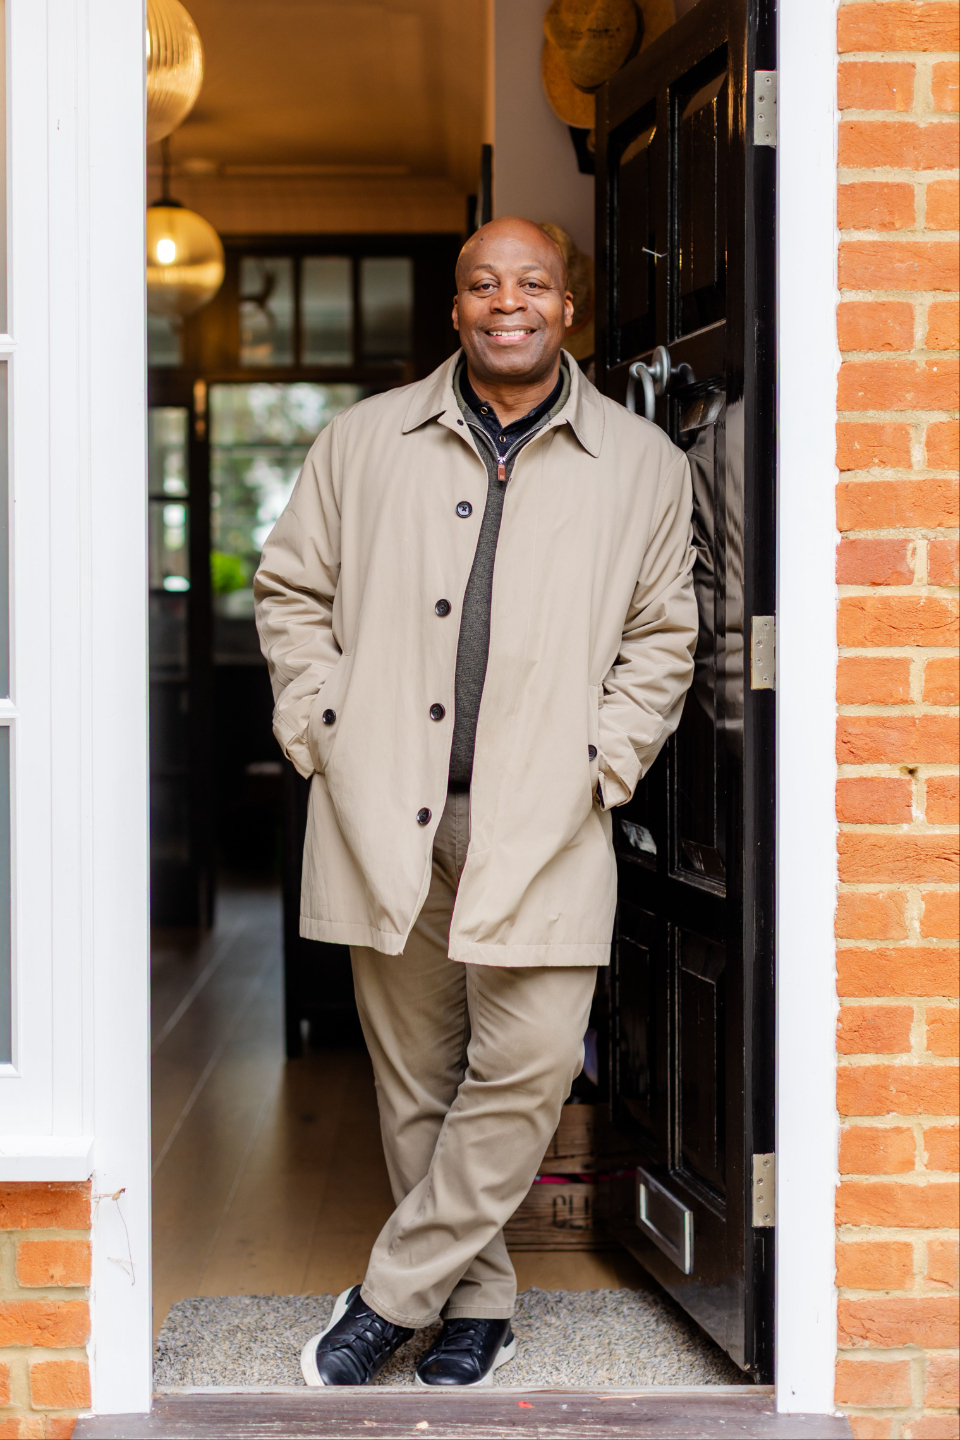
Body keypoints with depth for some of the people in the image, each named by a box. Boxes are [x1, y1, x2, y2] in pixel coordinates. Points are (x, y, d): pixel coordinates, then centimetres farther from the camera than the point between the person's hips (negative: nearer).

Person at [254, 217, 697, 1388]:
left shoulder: (642, 464, 7)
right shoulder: (365, 439, 8)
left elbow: (661, 635, 11)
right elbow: (290, 589, 14)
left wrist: (600, 762, -1)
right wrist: (322, 733, 3)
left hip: (540, 820, -1)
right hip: (383, 809, 1)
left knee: (527, 1065, -10)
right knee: (416, 1075, 7)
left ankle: (391, 1296, 6)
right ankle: (475, 1301, 22)